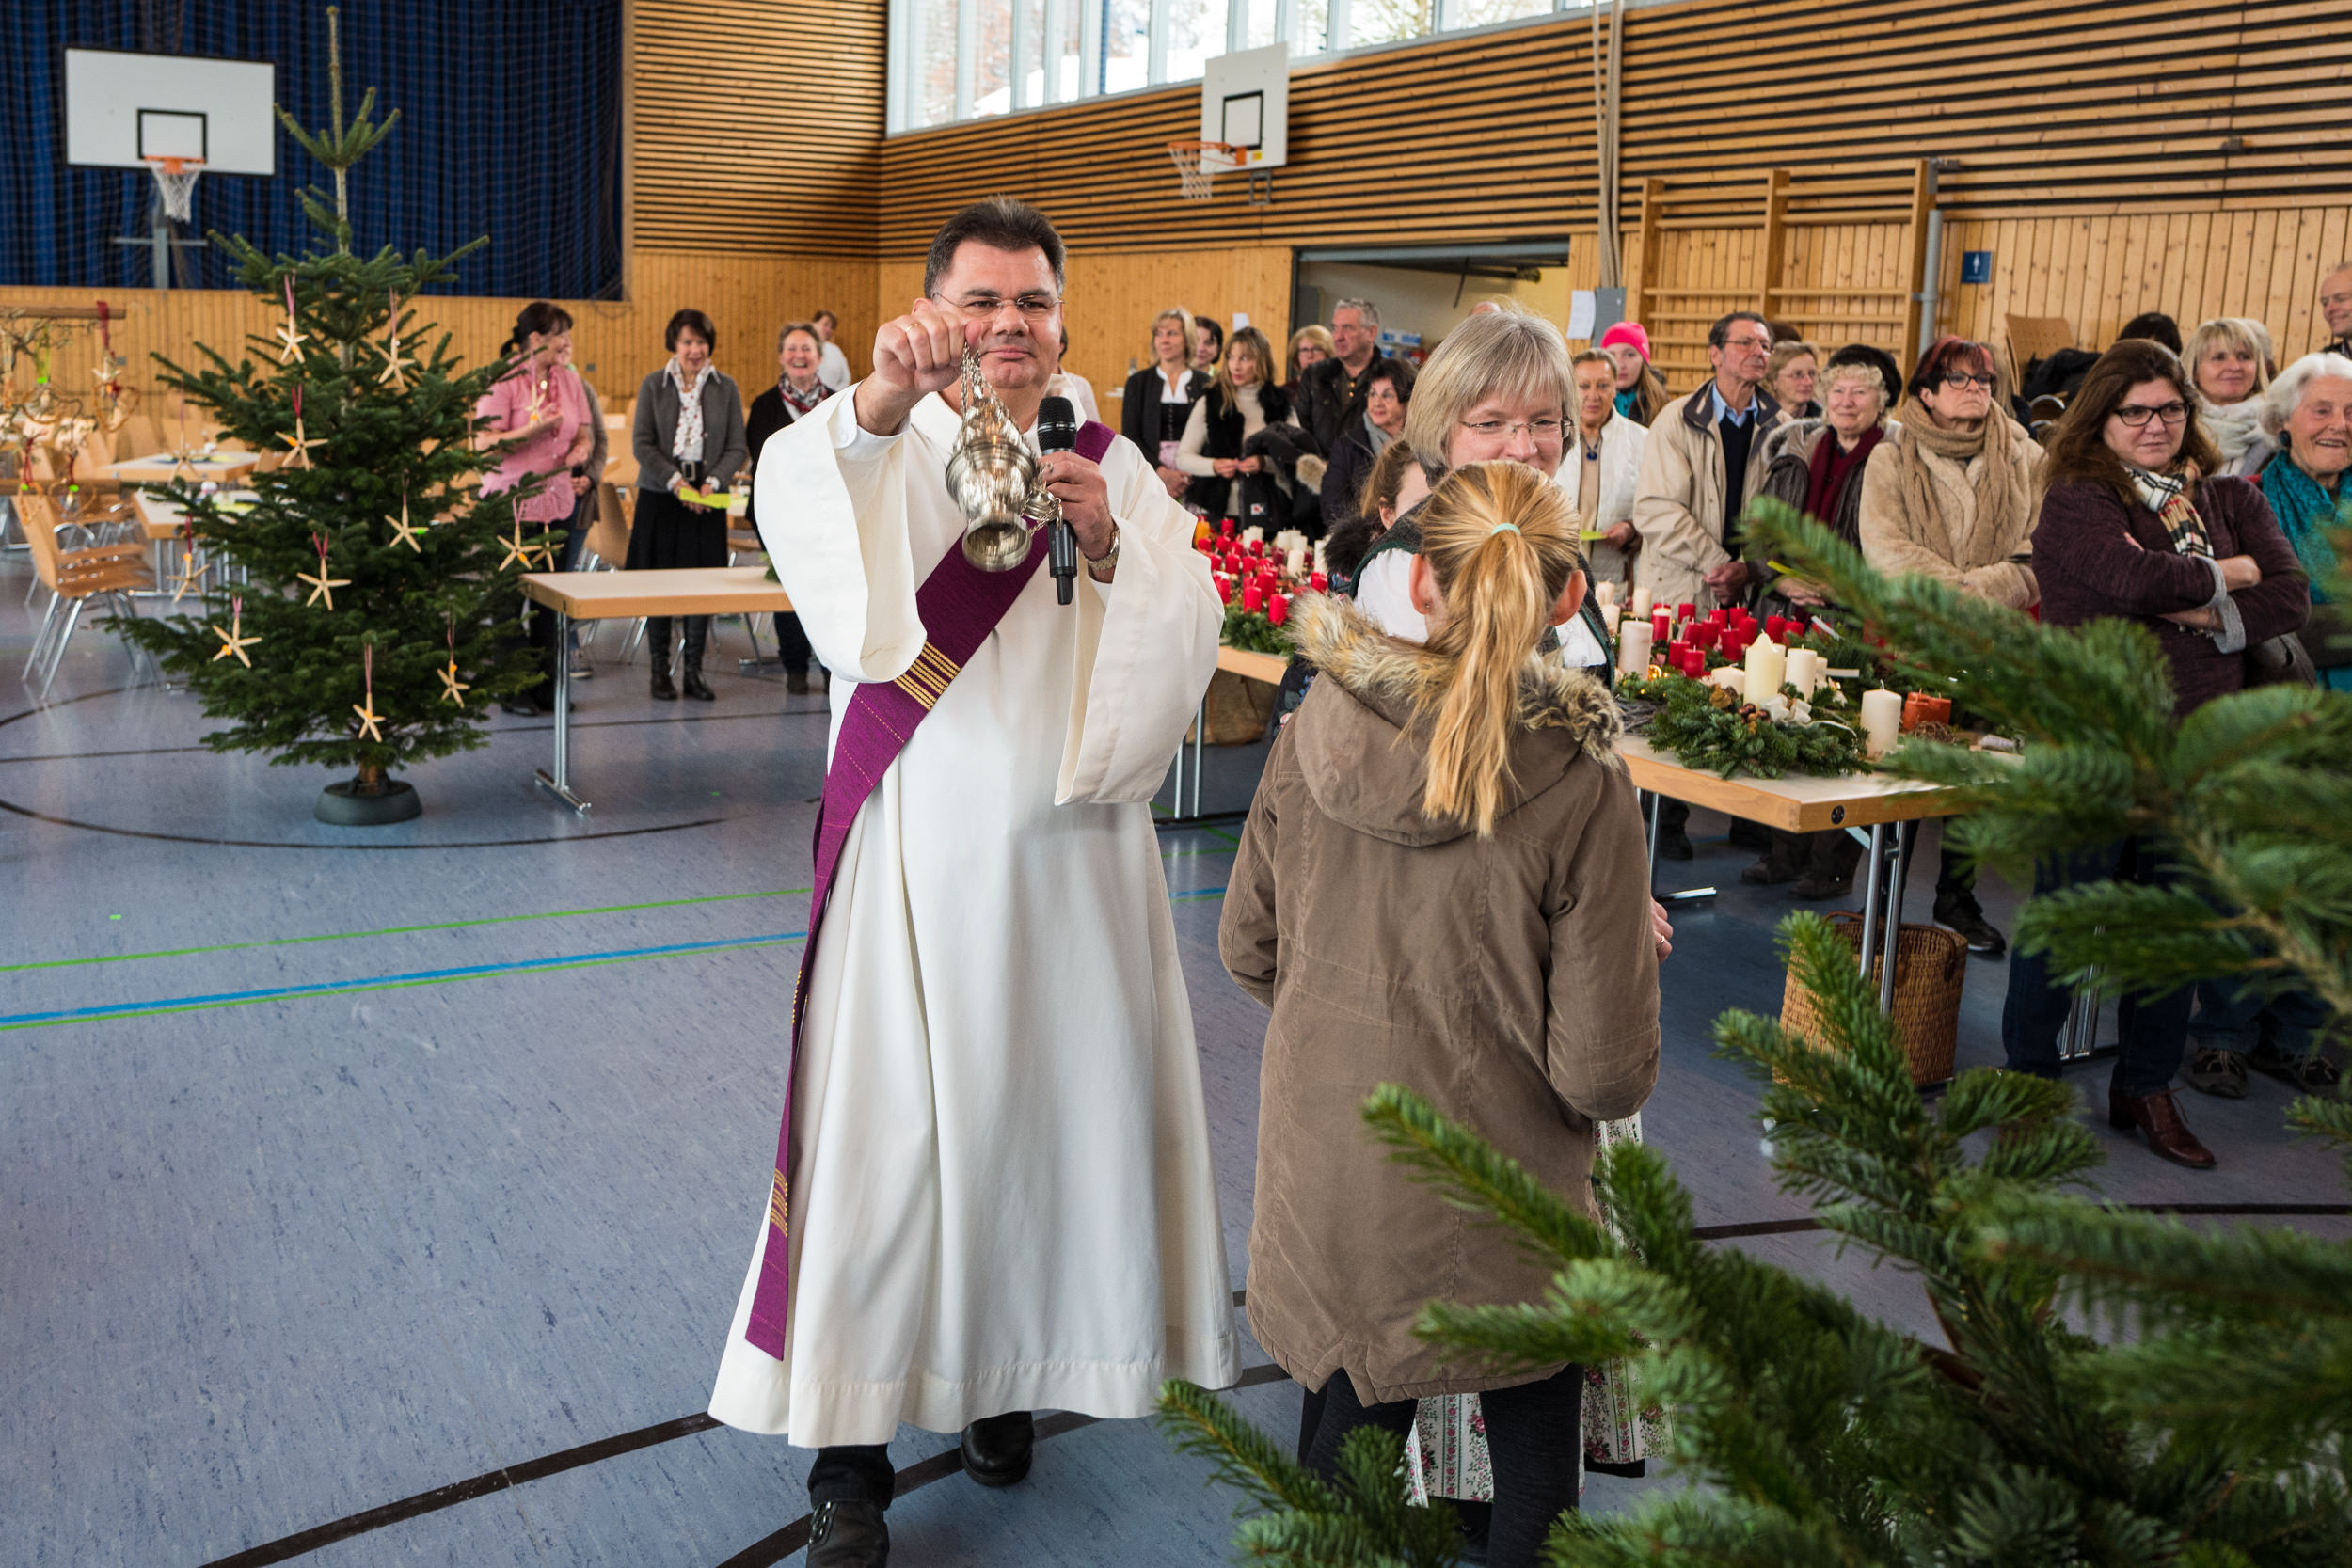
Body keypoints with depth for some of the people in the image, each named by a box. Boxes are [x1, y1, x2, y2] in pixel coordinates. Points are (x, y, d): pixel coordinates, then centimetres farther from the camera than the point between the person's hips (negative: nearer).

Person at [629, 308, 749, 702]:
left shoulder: (725, 387, 5)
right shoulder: (653, 385, 2)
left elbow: (738, 447, 4)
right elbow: (642, 444, -3)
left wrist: (712, 483, -11)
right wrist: (675, 481, -14)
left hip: (707, 499, 1)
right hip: (660, 496, -1)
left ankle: (693, 671, 12)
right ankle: (660, 670, 10)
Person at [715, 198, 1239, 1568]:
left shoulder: (1113, 467, 8)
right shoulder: (884, 453, 0)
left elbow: (1193, 629, -4)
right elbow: (794, 488, -24)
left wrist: (1112, 548, -23)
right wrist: (881, 404, -43)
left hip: (1071, 854, 3)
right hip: (919, 852, -3)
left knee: (1048, 1108, 11)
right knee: (887, 1129, -1)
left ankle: (1006, 1366, 33)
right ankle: (851, 1458, 10)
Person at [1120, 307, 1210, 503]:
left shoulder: (1204, 384, 7)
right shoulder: (1138, 382, 8)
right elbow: (1129, 437, 3)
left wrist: (1192, 478, -9)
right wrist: (1161, 472, -10)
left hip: (1193, 481, 0)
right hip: (1149, 476, 0)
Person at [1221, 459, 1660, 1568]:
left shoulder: (1313, 734, -10)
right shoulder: (1581, 789, -20)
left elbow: (1247, 949, 3)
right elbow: (1603, 1072, -16)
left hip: (1324, 1188, 4)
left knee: (1344, 1443, 24)